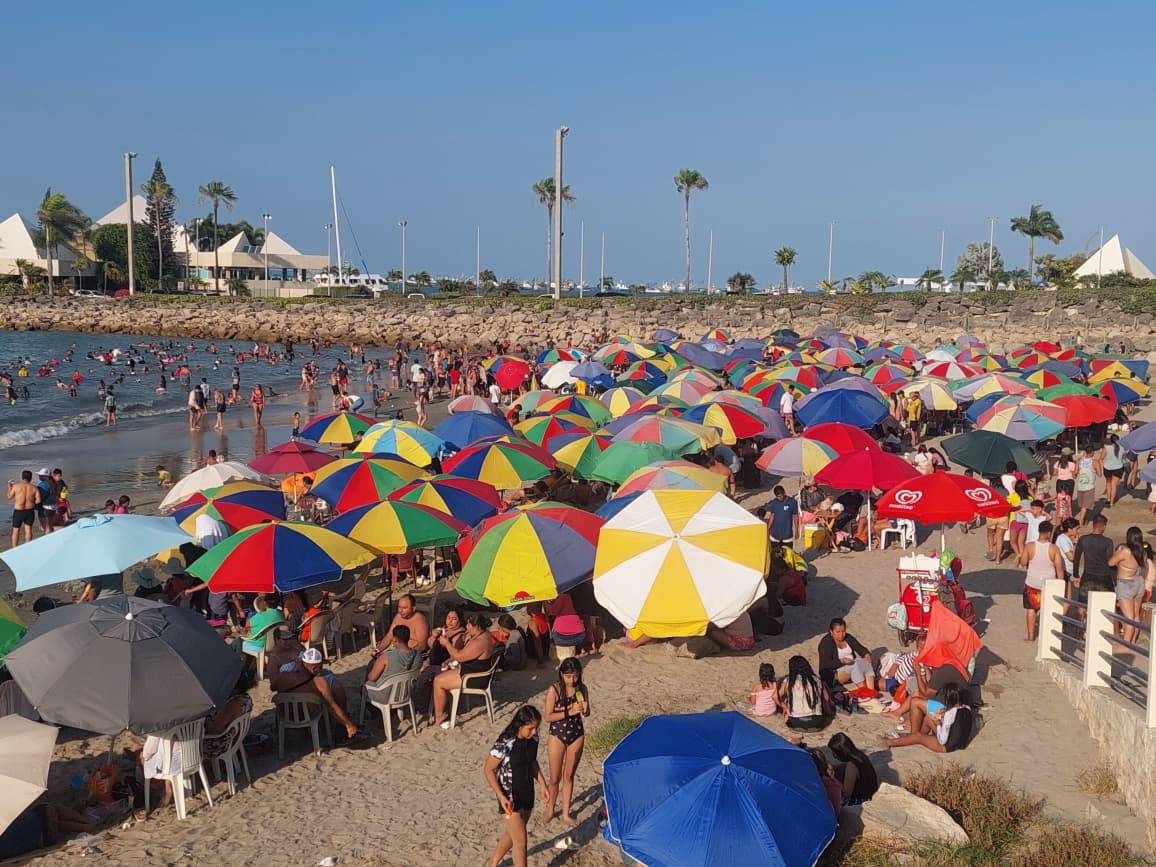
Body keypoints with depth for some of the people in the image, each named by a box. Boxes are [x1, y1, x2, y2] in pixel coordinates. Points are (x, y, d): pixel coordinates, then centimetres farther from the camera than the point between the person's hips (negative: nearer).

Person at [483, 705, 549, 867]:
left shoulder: (533, 739, -7)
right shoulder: (504, 745, -27)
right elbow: (489, 770, -16)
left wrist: (543, 784, 7)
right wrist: (501, 796, -22)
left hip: (527, 794, 7)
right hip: (510, 797, -7)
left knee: (511, 835, 22)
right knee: (520, 840, -2)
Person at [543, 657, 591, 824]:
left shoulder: (582, 689, -8)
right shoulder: (554, 690, -18)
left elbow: (587, 713, 3)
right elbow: (548, 716, -16)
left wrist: (585, 709, -20)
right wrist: (569, 712, -26)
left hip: (576, 735, 2)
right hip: (558, 735, -2)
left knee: (569, 776, 14)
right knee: (555, 778, 8)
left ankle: (566, 813, 27)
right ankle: (550, 809, 31)